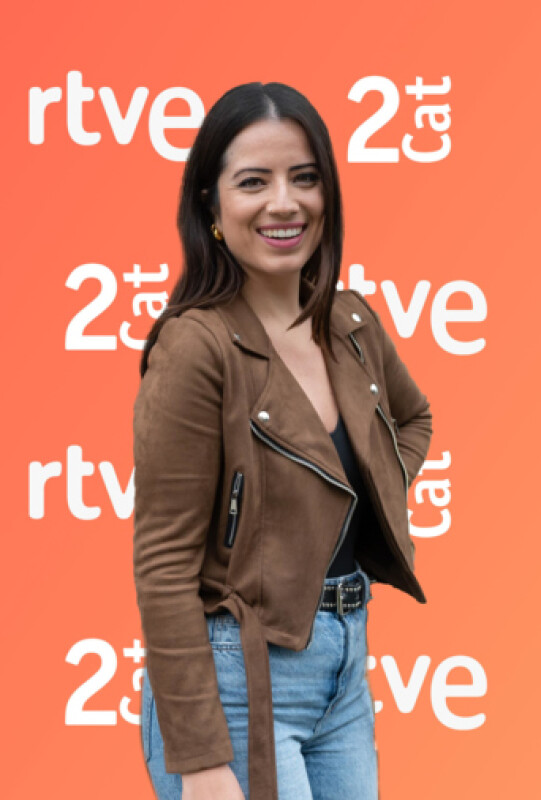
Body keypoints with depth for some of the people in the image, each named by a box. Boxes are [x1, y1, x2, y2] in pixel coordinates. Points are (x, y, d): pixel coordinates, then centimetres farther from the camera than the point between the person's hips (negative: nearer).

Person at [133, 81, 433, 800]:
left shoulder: (353, 325, 4)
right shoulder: (195, 348, -16)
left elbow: (412, 415, 27)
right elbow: (164, 567, -17)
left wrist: (379, 509, 9)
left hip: (345, 661, 7)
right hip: (239, 677, -7)